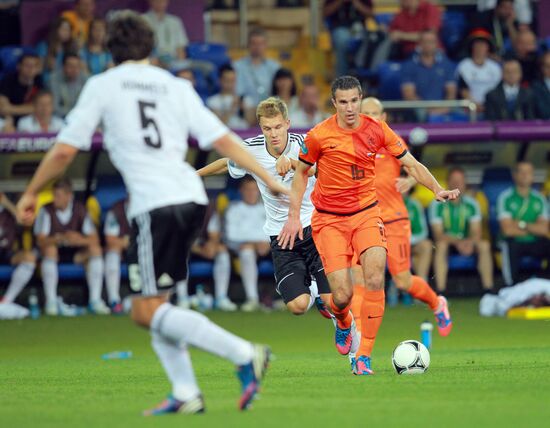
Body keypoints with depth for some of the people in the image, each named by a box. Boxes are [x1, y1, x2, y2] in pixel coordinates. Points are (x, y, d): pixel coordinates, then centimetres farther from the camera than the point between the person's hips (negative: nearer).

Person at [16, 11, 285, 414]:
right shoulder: (177, 87, 16)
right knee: (153, 302, 18)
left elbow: (65, 150, 4)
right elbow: (222, 139, 8)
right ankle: (186, 393, 10)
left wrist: (31, 194, 16)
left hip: (154, 204, -7)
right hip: (191, 197, 7)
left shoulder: (102, 85, 5)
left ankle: (244, 355, -18)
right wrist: (269, 178, 10)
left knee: (148, 311, -5)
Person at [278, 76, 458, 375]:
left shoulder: (377, 130, -4)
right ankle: (343, 323, 29)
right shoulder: (319, 135, -9)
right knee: (342, 295, -11)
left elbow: (411, 164, 2)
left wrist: (437, 190, -13)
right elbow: (301, 172, 6)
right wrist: (294, 216, 3)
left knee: (375, 280, -21)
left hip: (366, 213, 2)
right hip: (329, 219, -2)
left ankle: (364, 356, -11)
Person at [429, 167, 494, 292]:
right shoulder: (437, 205, -9)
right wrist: (457, 242, -31)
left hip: (466, 242, 3)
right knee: (441, 245, -36)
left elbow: (476, 232, -4)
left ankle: (488, 289, -24)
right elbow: (438, 234, -14)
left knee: (484, 245, -24)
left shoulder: (471, 204, 1)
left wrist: (470, 242, -28)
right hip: (447, 241, -3)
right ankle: (440, 291, -40)